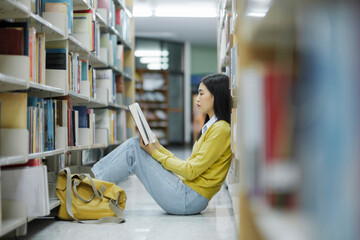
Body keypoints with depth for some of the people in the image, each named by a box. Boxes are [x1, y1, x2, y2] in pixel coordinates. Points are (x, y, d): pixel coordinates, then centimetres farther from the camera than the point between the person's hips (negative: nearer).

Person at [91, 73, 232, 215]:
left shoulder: (221, 129, -12)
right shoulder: (210, 127, 18)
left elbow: (191, 171, -16)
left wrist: (155, 153, -10)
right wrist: (158, 147, 9)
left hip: (189, 199, -9)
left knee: (133, 149, -9)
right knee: (133, 144, 1)